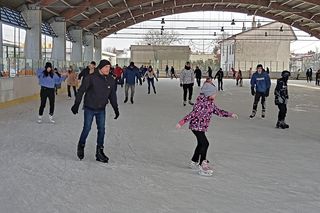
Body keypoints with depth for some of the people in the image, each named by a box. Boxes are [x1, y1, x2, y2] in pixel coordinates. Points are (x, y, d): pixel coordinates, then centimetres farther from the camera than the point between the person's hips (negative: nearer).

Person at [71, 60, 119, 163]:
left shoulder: (111, 80, 0)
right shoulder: (91, 78, -15)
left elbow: (112, 95, 11)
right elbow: (81, 91, -11)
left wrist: (116, 108, 12)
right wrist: (76, 104, -12)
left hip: (101, 110, 4)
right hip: (89, 109, -4)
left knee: (101, 129, 3)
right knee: (87, 128, 0)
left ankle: (99, 152, 14)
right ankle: (81, 146, 26)